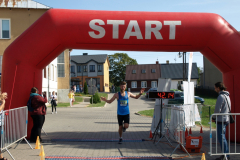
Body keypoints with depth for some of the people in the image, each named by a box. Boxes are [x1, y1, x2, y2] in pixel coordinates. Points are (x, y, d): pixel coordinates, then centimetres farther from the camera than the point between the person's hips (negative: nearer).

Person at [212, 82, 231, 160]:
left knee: (221, 137, -6)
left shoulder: (221, 96, -16)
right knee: (222, 137, 15)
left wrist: (214, 117, -2)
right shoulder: (227, 95, 15)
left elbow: (218, 109, -17)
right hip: (226, 119, 10)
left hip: (221, 119, -10)